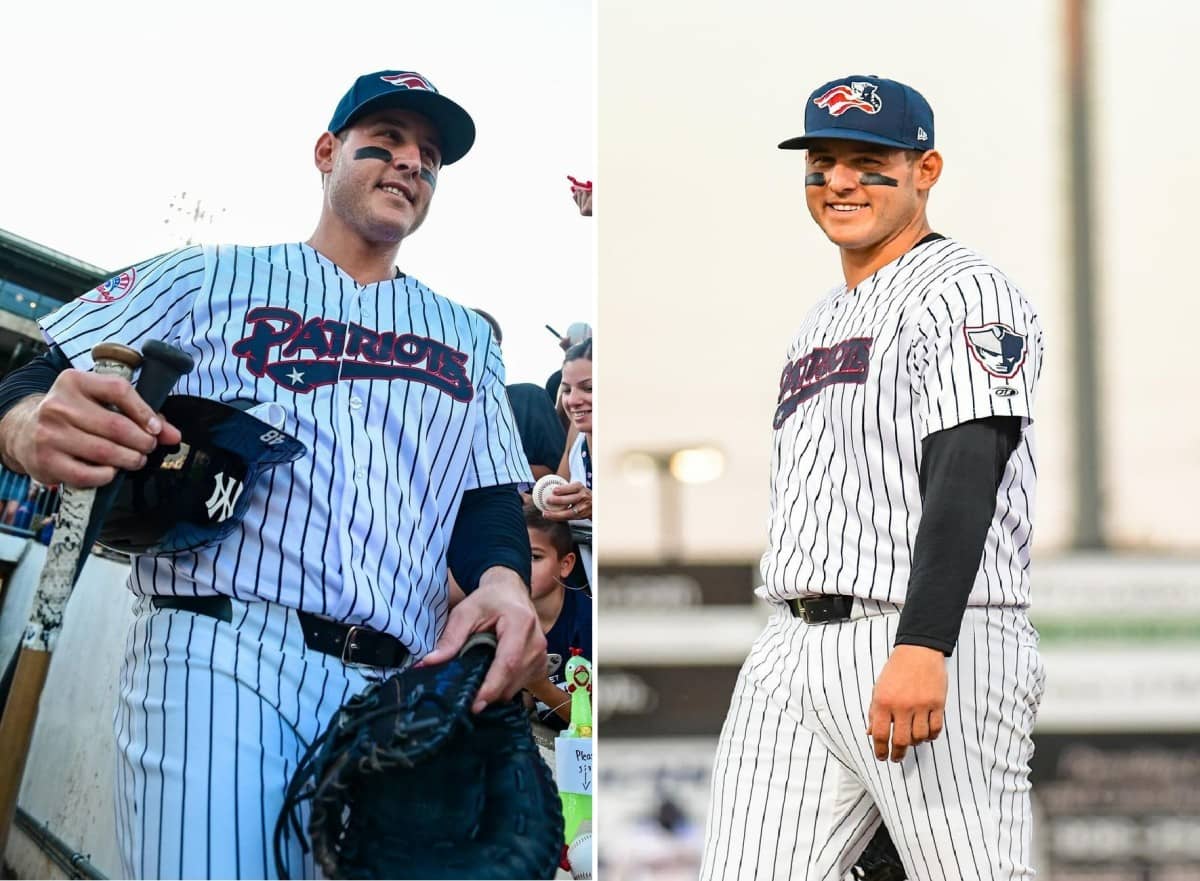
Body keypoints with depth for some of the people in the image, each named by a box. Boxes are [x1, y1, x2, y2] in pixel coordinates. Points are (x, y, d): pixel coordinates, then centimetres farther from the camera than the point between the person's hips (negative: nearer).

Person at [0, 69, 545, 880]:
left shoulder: (466, 336, 25)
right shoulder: (209, 277, 15)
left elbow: (491, 502, 18)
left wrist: (504, 580, -7)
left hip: (399, 691, 3)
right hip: (217, 657, -3)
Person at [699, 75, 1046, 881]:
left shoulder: (966, 292, -4)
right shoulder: (822, 323, 24)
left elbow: (966, 476, -17)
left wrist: (921, 649, -29)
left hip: (938, 645, -7)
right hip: (791, 651, 8)